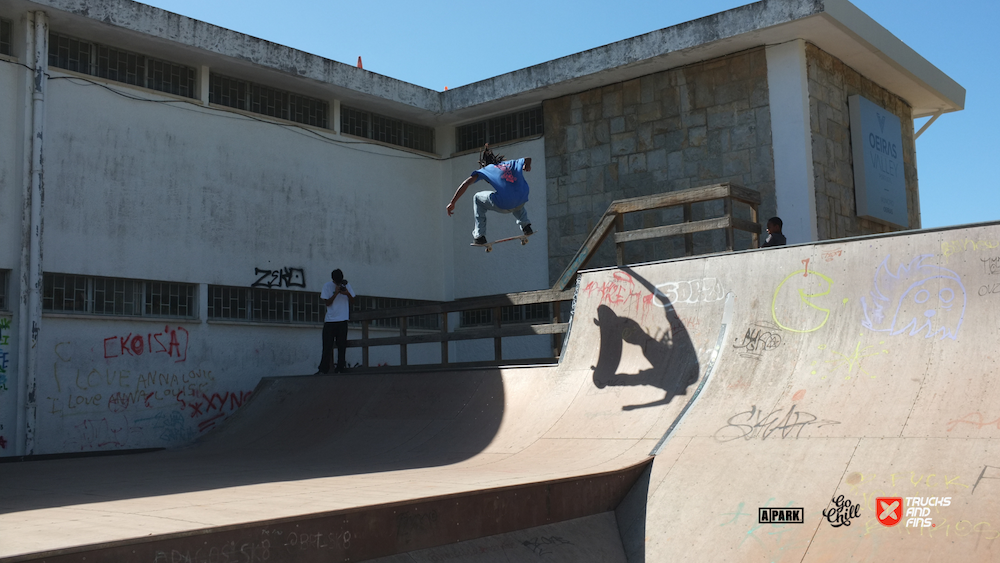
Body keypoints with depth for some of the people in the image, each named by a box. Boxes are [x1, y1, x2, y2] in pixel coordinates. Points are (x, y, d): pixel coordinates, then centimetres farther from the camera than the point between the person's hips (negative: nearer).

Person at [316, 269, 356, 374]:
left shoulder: (346, 285, 5)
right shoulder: (327, 286, 0)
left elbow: (352, 301, 8)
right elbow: (327, 303, -5)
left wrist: (347, 293, -12)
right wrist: (336, 293, -17)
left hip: (342, 320, 1)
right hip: (330, 320, -1)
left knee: (342, 345, 0)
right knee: (327, 345, -2)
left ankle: (341, 367, 4)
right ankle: (324, 369, 1)